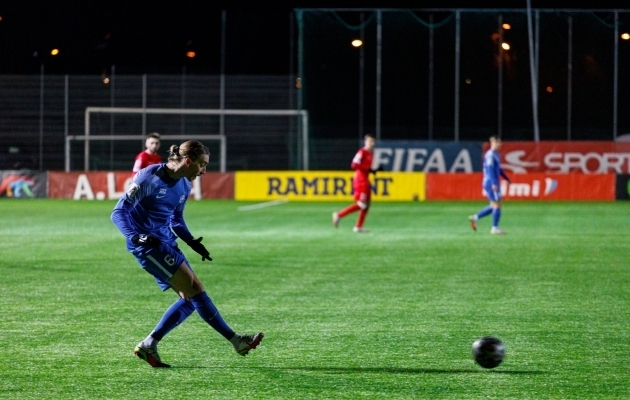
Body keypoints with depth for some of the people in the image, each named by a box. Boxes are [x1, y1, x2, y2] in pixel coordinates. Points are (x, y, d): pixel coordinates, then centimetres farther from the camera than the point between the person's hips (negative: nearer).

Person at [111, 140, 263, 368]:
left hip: (166, 242, 9)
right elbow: (119, 212, -14)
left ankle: (148, 346, 8)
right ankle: (236, 341, -11)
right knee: (194, 288, -14)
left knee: (190, 299, 3)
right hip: (146, 244, -9)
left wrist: (192, 242, 6)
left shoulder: (184, 185, 8)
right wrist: (135, 236, -30)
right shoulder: (150, 178, -16)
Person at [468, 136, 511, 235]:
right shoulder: (490, 155, -14)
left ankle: (475, 217, 12)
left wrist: (506, 178, 29)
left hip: (489, 183, 10)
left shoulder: (495, 154, 17)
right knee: (497, 205, -5)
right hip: (491, 182, -10)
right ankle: (495, 228, 0)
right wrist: (494, 183, -28)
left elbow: (498, 169, 27)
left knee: (494, 206, 13)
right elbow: (490, 169, -22)